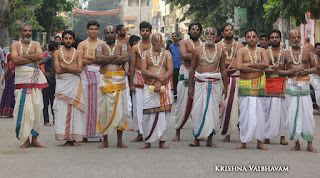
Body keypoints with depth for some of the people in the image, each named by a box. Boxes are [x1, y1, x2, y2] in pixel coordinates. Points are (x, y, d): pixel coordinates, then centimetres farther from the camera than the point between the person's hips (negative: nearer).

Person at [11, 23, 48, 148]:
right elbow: (15, 60, -7)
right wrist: (32, 58, -5)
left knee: (37, 108, -2)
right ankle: (25, 140, -1)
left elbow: (40, 55, -6)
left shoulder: (36, 44, 15)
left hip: (35, 79, 2)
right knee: (23, 109, -7)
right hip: (21, 80, -1)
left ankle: (34, 139, 5)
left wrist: (23, 56, -6)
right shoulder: (15, 45, 11)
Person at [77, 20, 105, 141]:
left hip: (100, 74, 0)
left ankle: (100, 131, 0)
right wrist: (96, 59, -6)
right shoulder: (82, 44, 11)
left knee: (99, 102, -4)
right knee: (86, 102, -4)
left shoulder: (103, 44, 11)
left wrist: (87, 57, -6)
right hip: (86, 75, 0)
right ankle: (85, 133, -3)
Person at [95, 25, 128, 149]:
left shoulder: (122, 46, 13)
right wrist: (115, 57, -7)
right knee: (105, 109, -2)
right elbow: (99, 59, -9)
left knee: (120, 109, -1)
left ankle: (120, 140, 7)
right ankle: (105, 140, 6)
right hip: (105, 80, 0)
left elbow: (125, 58, -8)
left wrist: (107, 60, -6)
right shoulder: (100, 47, 12)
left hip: (119, 80, 0)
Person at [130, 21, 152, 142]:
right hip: (138, 78, 1)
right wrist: (131, 83, 2)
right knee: (138, 106, -2)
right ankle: (139, 133, 3)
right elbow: (132, 66, 8)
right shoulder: (135, 48, 9)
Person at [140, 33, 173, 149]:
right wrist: (157, 76, -14)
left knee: (163, 113, -3)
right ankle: (147, 141, 3)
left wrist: (160, 83, -13)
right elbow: (143, 70, -2)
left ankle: (161, 141, 6)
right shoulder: (146, 54, 9)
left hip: (164, 86, 0)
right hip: (149, 87, 0)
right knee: (148, 114, -6)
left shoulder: (167, 54, 10)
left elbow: (170, 71, 0)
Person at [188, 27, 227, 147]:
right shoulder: (197, 50, 5)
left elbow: (223, 69, 11)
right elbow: (192, 68, 8)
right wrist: (190, 86, 3)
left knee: (213, 111, 0)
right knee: (198, 111, -4)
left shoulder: (220, 51, 8)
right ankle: (197, 138, 4)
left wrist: (225, 86, 6)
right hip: (200, 83, -1)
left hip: (215, 84, 1)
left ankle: (209, 139, 7)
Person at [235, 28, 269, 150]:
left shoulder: (261, 51, 10)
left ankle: (259, 141, 4)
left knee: (258, 112, -1)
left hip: (258, 83, 1)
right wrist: (258, 67, -10)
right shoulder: (241, 51, 4)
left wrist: (249, 64, -10)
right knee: (244, 112, -3)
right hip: (245, 84, -1)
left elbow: (266, 64, -9)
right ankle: (243, 141, 4)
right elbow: (239, 66, -13)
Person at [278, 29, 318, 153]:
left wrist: (305, 71, -10)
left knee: (308, 115, -5)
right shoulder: (286, 53, 7)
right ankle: (296, 143, 11)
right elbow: (280, 71, 9)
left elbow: (315, 68, 10)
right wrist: (291, 72, -10)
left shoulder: (307, 51, 7)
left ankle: (309, 144, 4)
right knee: (292, 115, 0)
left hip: (304, 86, 0)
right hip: (291, 86, 0)